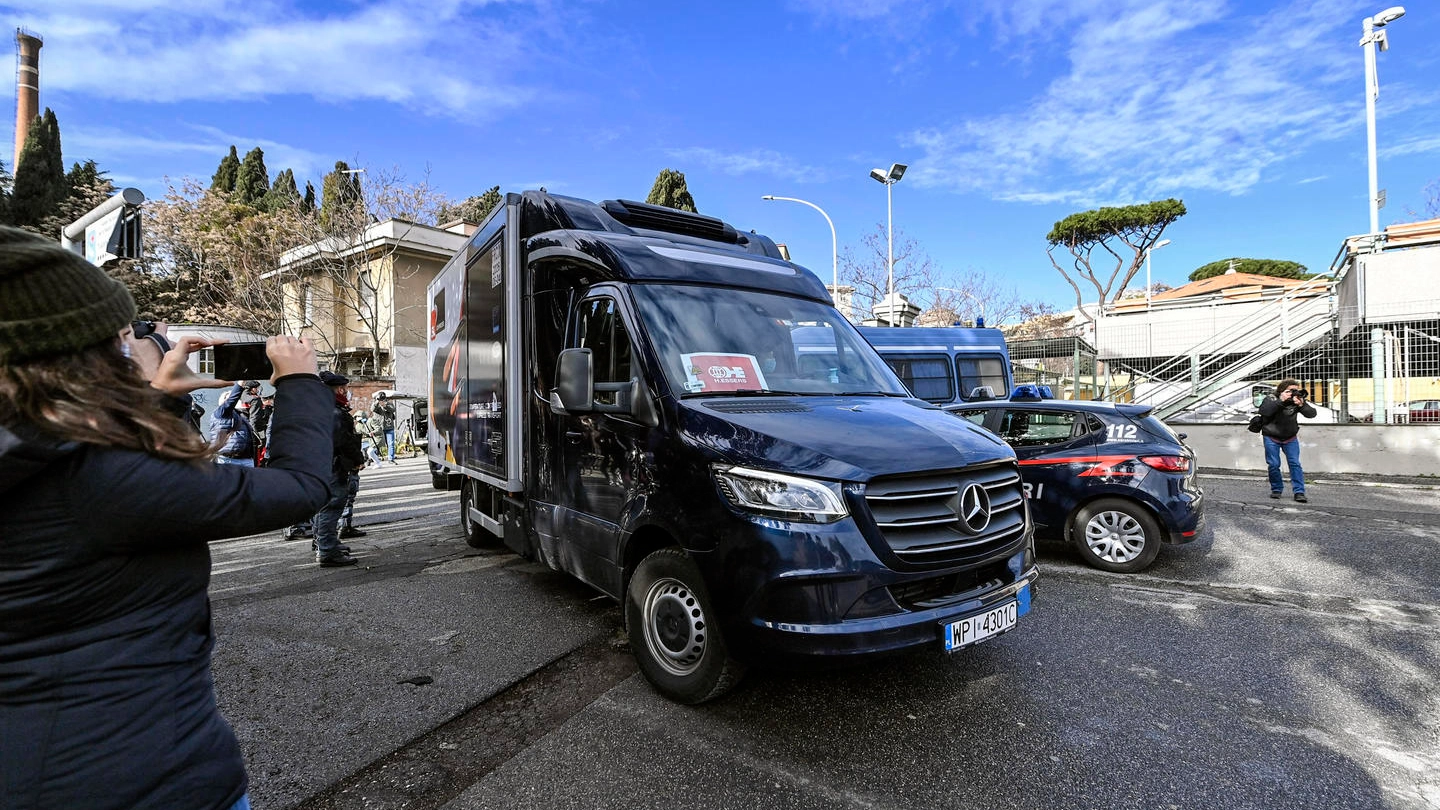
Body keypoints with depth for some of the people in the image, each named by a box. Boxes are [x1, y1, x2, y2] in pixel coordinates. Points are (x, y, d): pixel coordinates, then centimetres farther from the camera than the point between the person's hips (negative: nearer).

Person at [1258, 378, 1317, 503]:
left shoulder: (1297, 401, -3)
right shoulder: (1270, 400, -11)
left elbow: (1312, 414, -12)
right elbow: (1264, 411, -29)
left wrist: (1302, 405, -30)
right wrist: (1280, 401, -33)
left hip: (1290, 438, 2)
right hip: (1271, 438, -2)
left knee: (1295, 463, -5)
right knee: (1273, 464, -3)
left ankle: (1299, 492, -3)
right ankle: (1276, 489, 14)